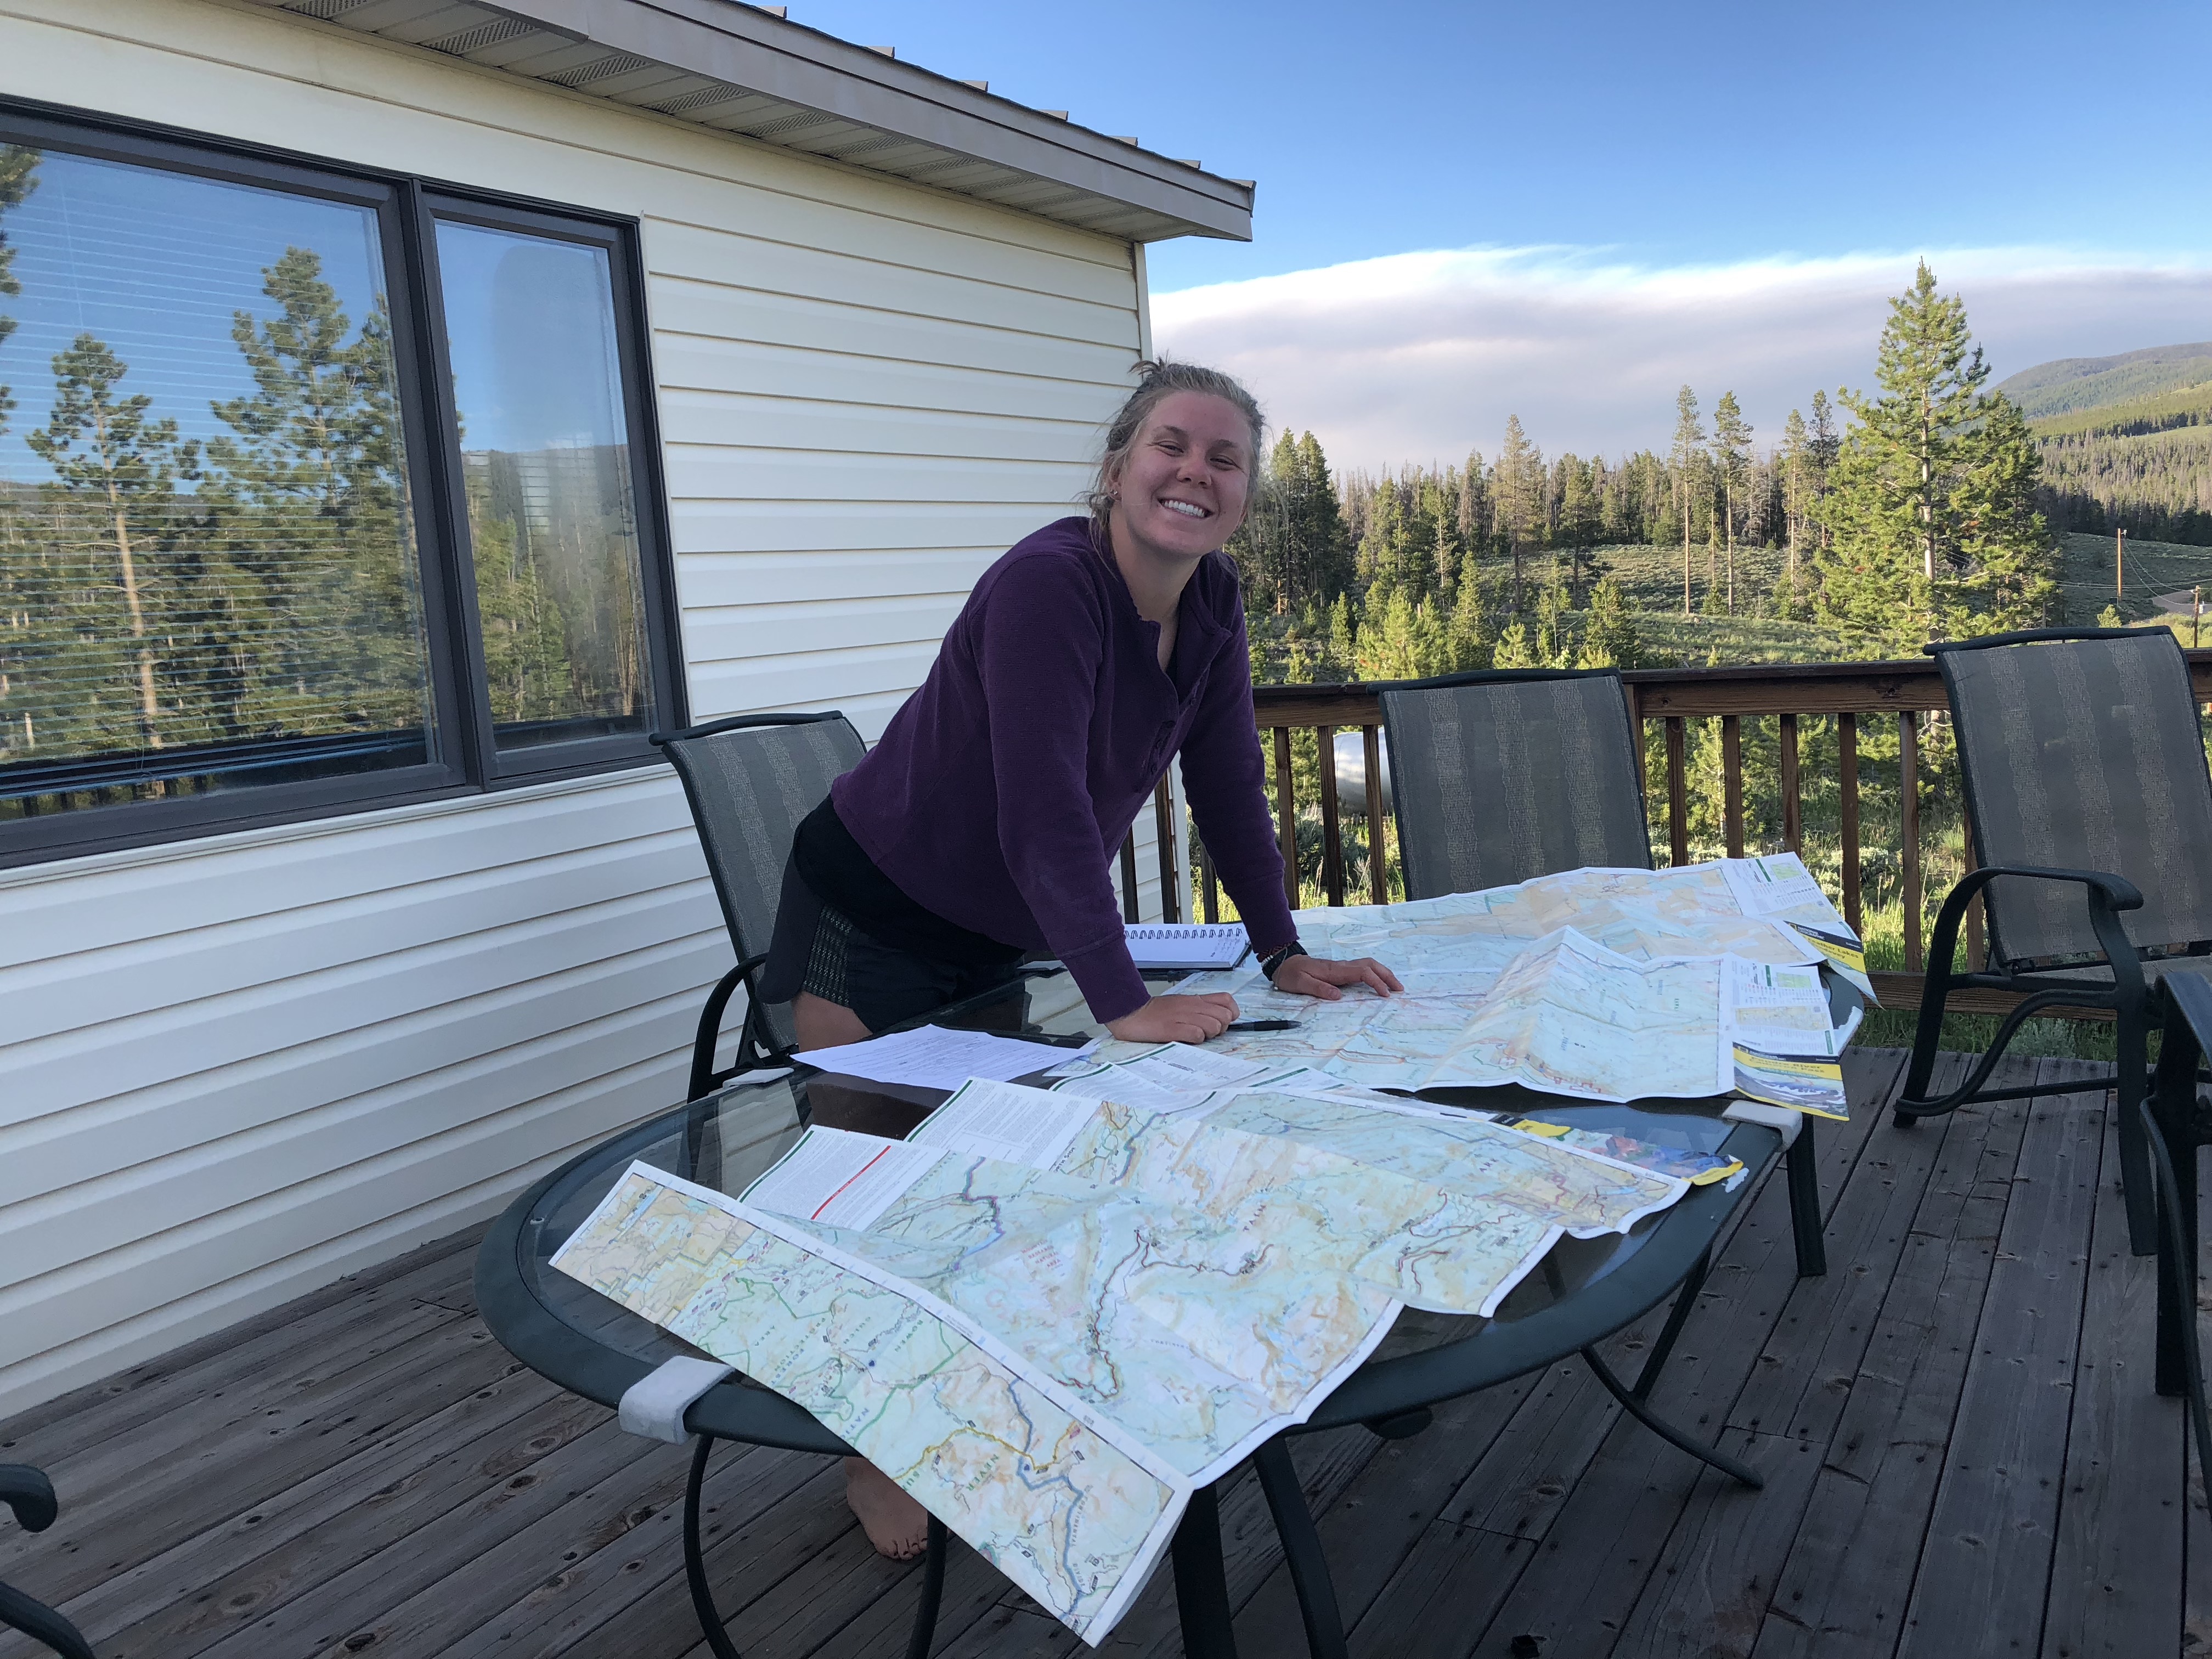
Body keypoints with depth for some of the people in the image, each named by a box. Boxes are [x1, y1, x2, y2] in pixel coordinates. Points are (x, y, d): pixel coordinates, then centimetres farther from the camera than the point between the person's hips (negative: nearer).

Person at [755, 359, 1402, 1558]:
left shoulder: (1212, 602, -5)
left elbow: (1228, 783, -1)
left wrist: (1283, 952, -6)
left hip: (997, 936, 7)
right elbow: (1046, 813, -34)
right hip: (870, 926, -6)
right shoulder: (1046, 584, -29)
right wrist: (1124, 1003, -34)